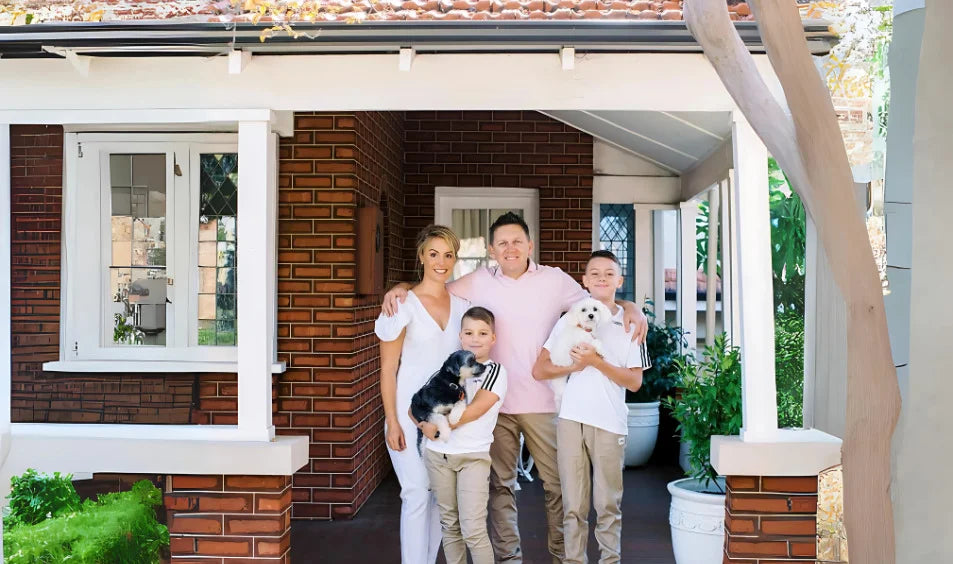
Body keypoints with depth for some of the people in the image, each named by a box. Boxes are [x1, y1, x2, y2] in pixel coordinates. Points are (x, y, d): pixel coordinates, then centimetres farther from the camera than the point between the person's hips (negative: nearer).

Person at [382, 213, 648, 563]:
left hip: (543, 402, -1)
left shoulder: (555, 280, 1)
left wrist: (630, 307, -11)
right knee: (500, 483, 11)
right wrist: (401, 288, -6)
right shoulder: (480, 282, 3)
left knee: (557, 481, 7)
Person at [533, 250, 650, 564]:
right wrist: (576, 365, -10)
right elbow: (539, 370, 4)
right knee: (573, 505, 6)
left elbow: (634, 382, 0)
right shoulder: (568, 320, 8)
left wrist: (597, 362, -12)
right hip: (571, 419, 1)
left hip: (610, 423, -1)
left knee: (608, 504, 5)